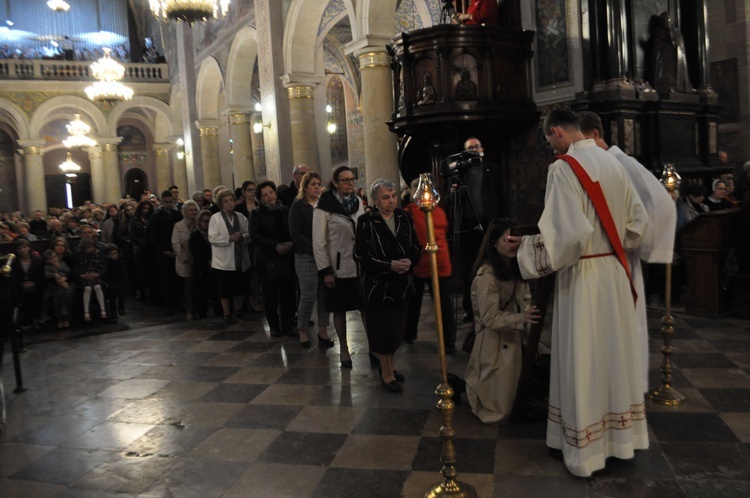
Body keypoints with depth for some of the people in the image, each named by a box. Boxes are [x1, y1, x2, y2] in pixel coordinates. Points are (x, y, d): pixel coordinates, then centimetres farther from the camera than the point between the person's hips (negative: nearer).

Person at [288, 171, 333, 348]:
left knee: (325, 294, 3)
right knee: (308, 296, -3)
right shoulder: (298, 205, 1)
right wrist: (314, 248, -15)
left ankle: (323, 331, 13)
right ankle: (302, 331, 13)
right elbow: (295, 233, -7)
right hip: (306, 257, -4)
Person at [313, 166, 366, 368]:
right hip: (339, 268, -3)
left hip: (361, 266, 3)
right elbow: (318, 242, -9)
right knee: (339, 310, 9)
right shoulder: (324, 207, -9)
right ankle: (344, 350, 24)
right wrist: (325, 271, -11)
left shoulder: (358, 203, 5)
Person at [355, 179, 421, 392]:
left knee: (397, 327, 13)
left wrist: (410, 261, -13)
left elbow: (416, 246, 8)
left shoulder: (404, 218, 4)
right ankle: (386, 372, 21)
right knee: (382, 329, 3)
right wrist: (389, 265, -20)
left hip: (402, 284, 5)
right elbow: (361, 255, -14)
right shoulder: (366, 221, -10)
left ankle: (389, 365, 34)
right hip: (377, 284, -5)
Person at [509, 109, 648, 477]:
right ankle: (620, 434, 32)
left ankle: (583, 445, 18)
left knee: (582, 359, 4)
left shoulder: (563, 168, -16)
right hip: (615, 271, 7)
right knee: (615, 350, 17)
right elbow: (638, 219, 13)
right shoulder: (612, 162, 7)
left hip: (582, 275, -7)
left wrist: (526, 245, -12)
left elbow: (568, 233, -23)